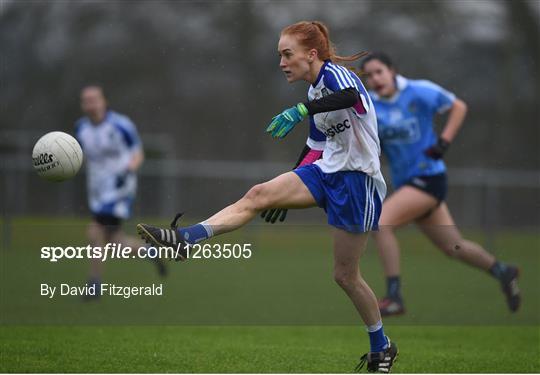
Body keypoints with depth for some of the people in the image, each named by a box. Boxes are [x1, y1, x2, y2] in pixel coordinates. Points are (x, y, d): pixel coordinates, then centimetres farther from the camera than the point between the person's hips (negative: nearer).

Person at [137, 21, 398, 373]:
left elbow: (351, 96, -39)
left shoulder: (334, 73, -13)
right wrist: (286, 195, 23)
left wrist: (301, 110, -49)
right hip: (326, 172, 8)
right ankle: (185, 238, -23)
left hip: (358, 181, -8)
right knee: (259, 195, -13)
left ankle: (382, 347, 17)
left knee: (345, 274, 0)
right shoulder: (315, 91, 12)